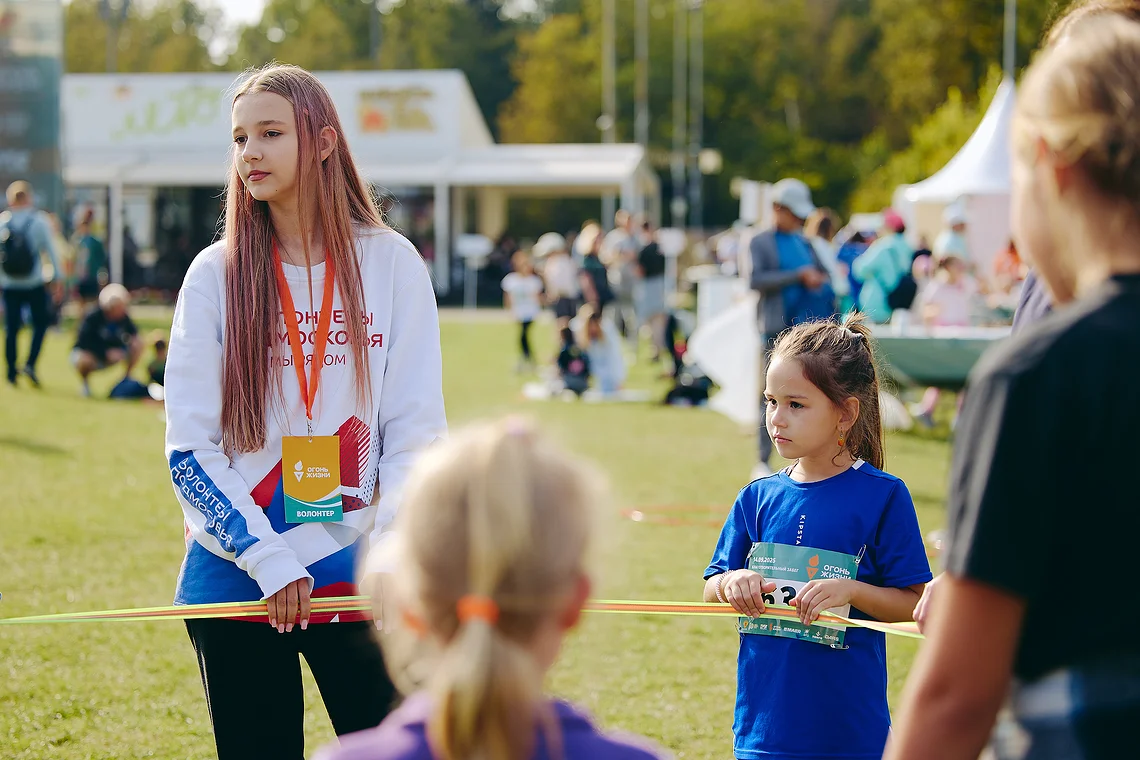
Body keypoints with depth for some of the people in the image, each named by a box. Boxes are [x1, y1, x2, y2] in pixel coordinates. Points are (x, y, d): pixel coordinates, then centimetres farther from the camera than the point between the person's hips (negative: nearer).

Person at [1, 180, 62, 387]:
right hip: (34, 283, -2)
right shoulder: (38, 221, -6)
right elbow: (51, 251, -4)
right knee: (41, 322, 12)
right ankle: (30, 364, -4)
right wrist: (58, 280, 2)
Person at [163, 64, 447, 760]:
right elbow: (189, 448, -2)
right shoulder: (217, 275, 0)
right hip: (236, 573, 0)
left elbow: (417, 430, 0)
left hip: (354, 570, 0)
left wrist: (388, 550, -13)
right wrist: (269, 562, -11)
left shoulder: (391, 263, 0)